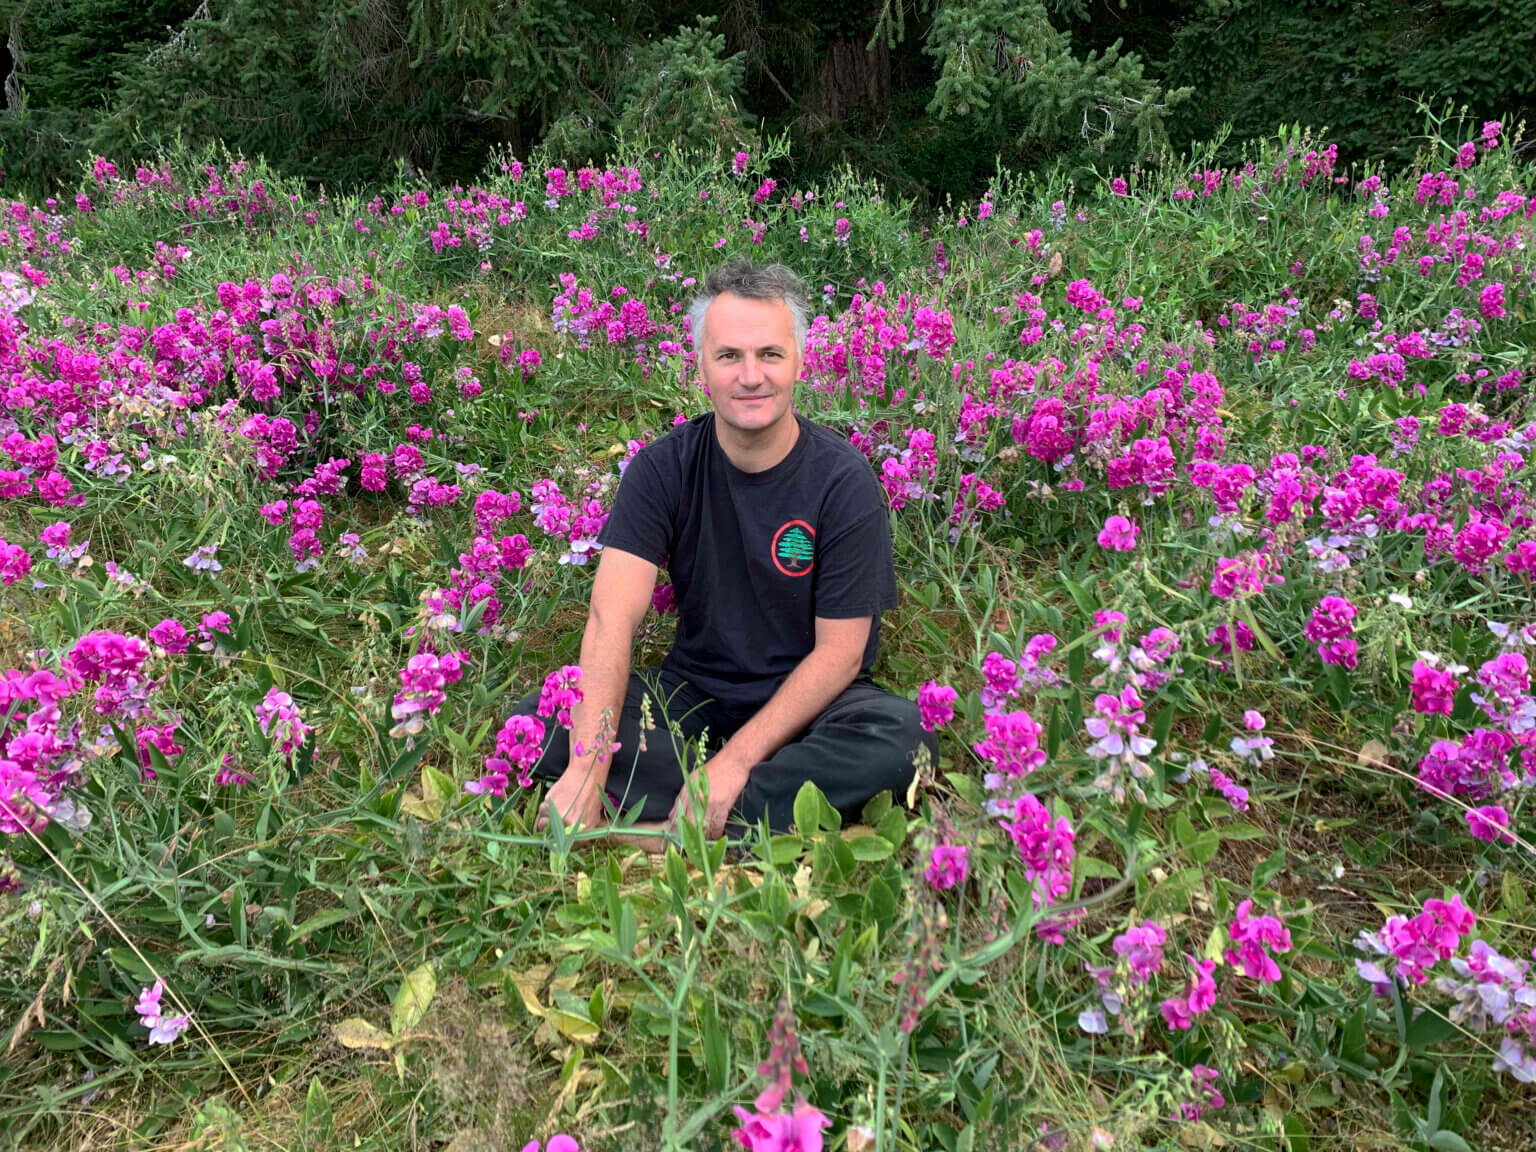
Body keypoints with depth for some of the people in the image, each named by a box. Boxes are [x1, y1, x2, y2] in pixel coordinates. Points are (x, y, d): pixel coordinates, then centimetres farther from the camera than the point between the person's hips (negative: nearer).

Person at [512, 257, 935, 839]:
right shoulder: (664, 468, -6)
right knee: (533, 719, -20)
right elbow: (612, 617, -17)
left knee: (902, 734, -33)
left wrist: (736, 760, -23)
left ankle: (679, 832, -27)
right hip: (692, 691, 2)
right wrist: (587, 769, -30)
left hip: (807, 700, -2)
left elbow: (840, 651, -12)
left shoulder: (844, 480, -11)